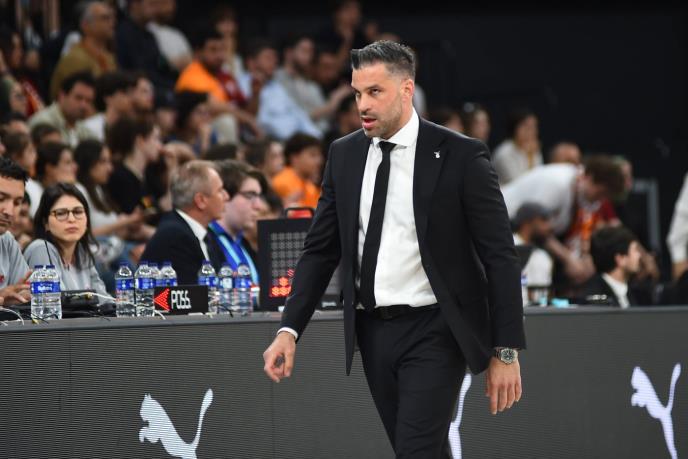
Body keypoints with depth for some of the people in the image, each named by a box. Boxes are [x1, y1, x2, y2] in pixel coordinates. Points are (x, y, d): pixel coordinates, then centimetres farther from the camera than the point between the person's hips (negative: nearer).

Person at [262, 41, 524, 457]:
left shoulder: (461, 156, -9)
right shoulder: (345, 155, 6)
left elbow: (501, 258, -7)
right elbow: (321, 249, 10)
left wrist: (506, 352, -10)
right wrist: (289, 330, -1)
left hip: (433, 333, -5)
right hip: (372, 331, 5)